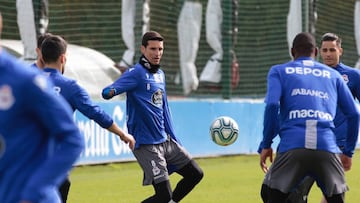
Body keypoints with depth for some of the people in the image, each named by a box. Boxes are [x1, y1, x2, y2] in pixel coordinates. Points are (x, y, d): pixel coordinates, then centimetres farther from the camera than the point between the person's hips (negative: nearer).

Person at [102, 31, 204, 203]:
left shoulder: (160, 74, 13)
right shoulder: (136, 73, -12)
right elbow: (108, 92, -26)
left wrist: (174, 140, 22)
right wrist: (110, 92, -51)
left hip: (166, 140, 8)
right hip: (146, 144, -8)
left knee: (195, 173, 12)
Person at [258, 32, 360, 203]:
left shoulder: (278, 71, 17)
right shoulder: (333, 75, 24)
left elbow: (272, 105, 0)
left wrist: (266, 144, 4)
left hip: (292, 146, -1)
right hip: (327, 148, 1)